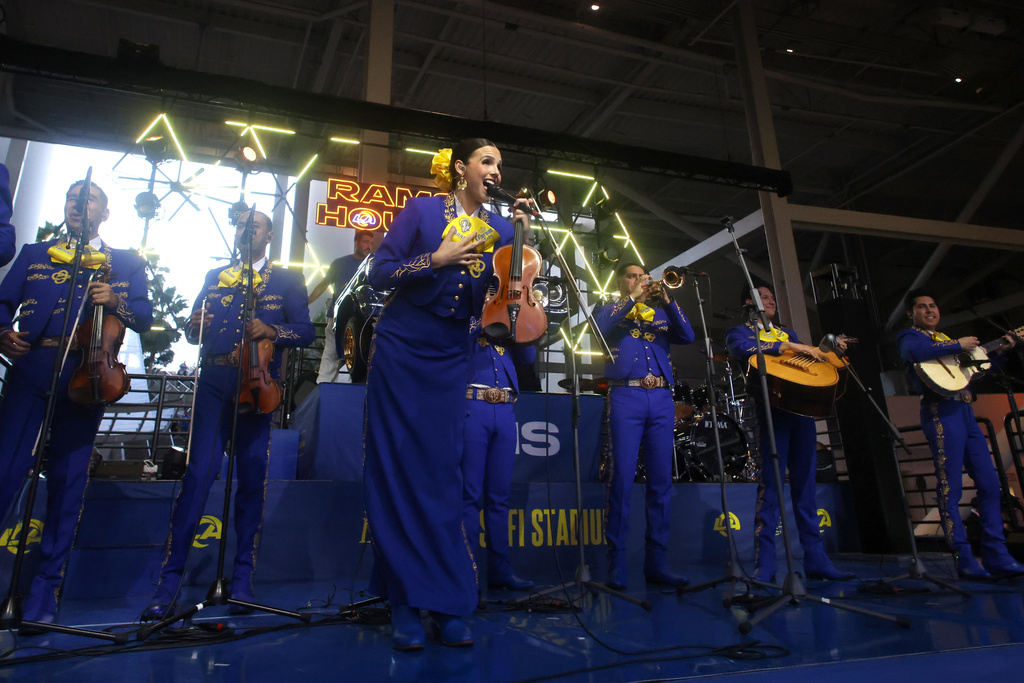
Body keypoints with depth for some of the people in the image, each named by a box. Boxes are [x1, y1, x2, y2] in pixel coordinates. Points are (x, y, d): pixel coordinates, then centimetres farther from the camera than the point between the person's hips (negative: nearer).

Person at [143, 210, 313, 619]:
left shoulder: (286, 280, 12)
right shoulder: (215, 276, 19)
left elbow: (306, 332, 3)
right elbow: (193, 332, 16)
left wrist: (271, 331, -15)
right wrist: (195, 327, -7)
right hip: (214, 384, 1)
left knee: (253, 478, 0)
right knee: (198, 474, -7)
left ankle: (242, 578, 11)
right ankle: (169, 581, 1)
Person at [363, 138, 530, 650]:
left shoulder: (499, 228, 8)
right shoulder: (422, 210, -1)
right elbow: (379, 274, -5)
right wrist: (436, 259, -17)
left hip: (450, 360, 3)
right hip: (401, 352, -2)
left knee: (441, 474, 2)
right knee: (398, 471, -1)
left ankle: (447, 603, 9)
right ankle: (404, 603, 8)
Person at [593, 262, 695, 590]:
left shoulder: (660, 313, 23)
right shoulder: (609, 309, 15)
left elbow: (687, 336, 6)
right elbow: (600, 328, -8)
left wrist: (667, 300, -3)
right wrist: (632, 298, -6)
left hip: (661, 399, 4)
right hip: (626, 397, -3)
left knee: (661, 480, 2)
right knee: (622, 478, -8)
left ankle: (656, 559, 9)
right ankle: (616, 561, -1)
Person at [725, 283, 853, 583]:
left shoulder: (787, 333, 29)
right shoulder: (740, 331, 11)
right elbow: (743, 348, -13)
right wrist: (788, 347, -15)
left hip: (802, 406, 6)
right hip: (772, 408, -6)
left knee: (805, 484, 4)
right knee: (771, 484, -9)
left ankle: (815, 558, 7)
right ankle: (764, 564, -6)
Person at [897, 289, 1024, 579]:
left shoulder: (945, 340, 27)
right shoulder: (910, 337, 3)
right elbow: (915, 352, -24)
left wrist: (1000, 351, 25)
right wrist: (958, 345, -14)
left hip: (965, 411, 8)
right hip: (941, 412, -8)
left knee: (989, 483, 4)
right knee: (950, 489, -7)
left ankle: (996, 557, 10)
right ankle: (964, 560, -3)